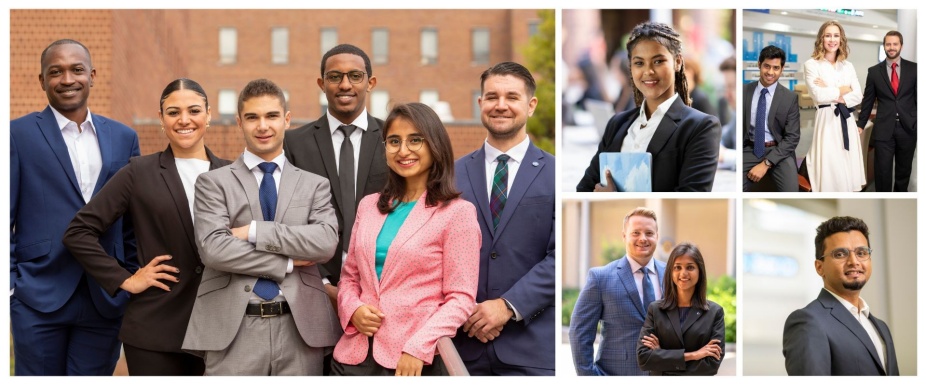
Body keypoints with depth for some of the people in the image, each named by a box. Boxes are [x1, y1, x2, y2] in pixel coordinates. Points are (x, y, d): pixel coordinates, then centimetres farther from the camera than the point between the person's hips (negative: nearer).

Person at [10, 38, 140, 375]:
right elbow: (4, 216, -1)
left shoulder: (123, 137, 11)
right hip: (40, 297, -3)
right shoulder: (18, 134, 0)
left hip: (106, 299, 3)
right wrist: (9, 284, -8)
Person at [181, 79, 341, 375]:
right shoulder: (213, 182, 6)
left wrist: (255, 231, -11)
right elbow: (213, 249, -9)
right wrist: (287, 263, -8)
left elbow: (326, 243, -6)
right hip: (234, 330, -1)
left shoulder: (315, 185, 12)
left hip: (300, 328, 2)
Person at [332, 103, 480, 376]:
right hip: (355, 354, 5)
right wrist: (353, 310, -4)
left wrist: (418, 348, -19)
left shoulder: (457, 212, -6)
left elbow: (460, 298, -8)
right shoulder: (369, 206, 10)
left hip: (414, 360, -4)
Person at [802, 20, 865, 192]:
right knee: (829, 168, -5)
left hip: (847, 120, 5)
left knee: (848, 167, 5)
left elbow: (858, 96, 3)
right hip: (826, 120, -5)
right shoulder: (812, 64, -2)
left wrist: (836, 97, -12)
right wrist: (842, 90, -3)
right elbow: (818, 95, -14)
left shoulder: (848, 66, 13)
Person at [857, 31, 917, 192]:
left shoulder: (913, 69, 3)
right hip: (884, 129, -1)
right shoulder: (874, 71, 4)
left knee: (904, 170, 11)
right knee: (882, 171, -4)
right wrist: (861, 125, 8)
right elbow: (868, 101, 8)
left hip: (908, 128, 1)